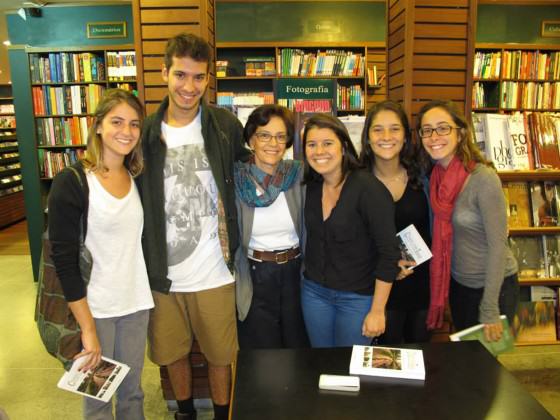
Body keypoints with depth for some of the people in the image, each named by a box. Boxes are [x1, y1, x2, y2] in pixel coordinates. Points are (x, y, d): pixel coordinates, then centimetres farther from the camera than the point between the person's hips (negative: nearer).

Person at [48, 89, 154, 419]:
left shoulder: (137, 178, 4)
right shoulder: (71, 183, -13)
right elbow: (65, 260, -14)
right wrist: (88, 328, -14)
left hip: (136, 303, 5)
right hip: (94, 307, -4)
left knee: (132, 391, 17)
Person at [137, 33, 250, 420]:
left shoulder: (226, 125, -6)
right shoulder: (146, 132, -3)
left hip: (214, 275, -1)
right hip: (162, 275, 2)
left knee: (220, 356, 14)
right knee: (173, 354, 20)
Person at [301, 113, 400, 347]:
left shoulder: (368, 188, -19)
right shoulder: (311, 186, -1)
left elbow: (389, 253, -18)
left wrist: (377, 310, -16)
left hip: (358, 297, -5)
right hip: (313, 291, 5)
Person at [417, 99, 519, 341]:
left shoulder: (483, 178, -23)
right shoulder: (437, 176, -3)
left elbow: (498, 244, -21)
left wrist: (490, 310, -19)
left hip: (493, 285, -6)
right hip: (458, 283, 6)